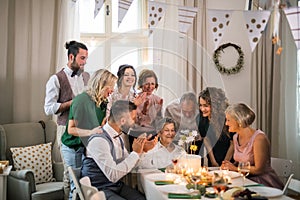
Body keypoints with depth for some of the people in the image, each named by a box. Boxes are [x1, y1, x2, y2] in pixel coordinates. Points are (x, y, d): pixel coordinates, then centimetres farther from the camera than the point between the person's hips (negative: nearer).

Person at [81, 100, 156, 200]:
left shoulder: (117, 137, 7)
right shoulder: (99, 140, -21)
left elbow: (128, 164, 16)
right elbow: (113, 175, -25)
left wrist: (142, 150, 1)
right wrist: (135, 153, -19)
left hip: (117, 185, 8)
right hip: (99, 190, -8)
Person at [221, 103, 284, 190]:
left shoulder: (259, 138, -19)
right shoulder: (236, 137, 6)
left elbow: (258, 169, -18)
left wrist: (235, 168, -10)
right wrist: (231, 165, -3)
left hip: (264, 182, -7)